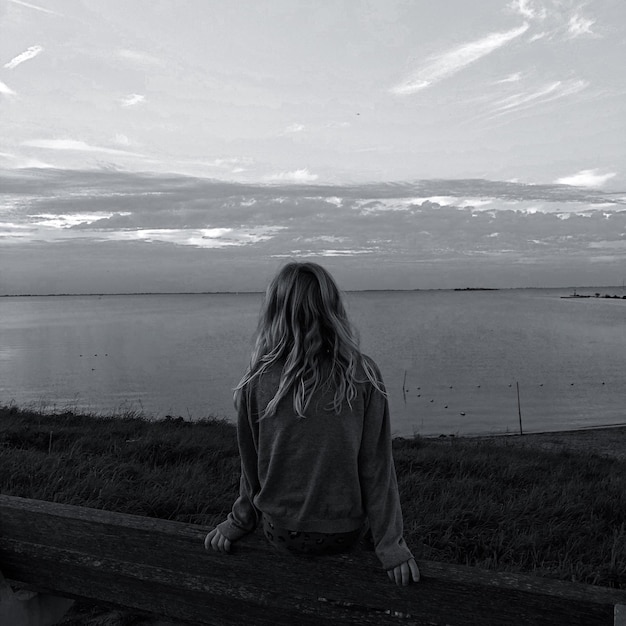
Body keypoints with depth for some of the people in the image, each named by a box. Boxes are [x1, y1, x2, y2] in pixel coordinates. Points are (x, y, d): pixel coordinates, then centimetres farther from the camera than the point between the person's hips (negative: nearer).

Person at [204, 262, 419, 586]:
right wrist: (390, 545, -4)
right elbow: (377, 466, -13)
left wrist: (239, 522, 12)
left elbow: (251, 462, -4)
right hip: (344, 534, 0)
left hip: (282, 534, 1)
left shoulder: (258, 380, -15)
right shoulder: (362, 376, -16)